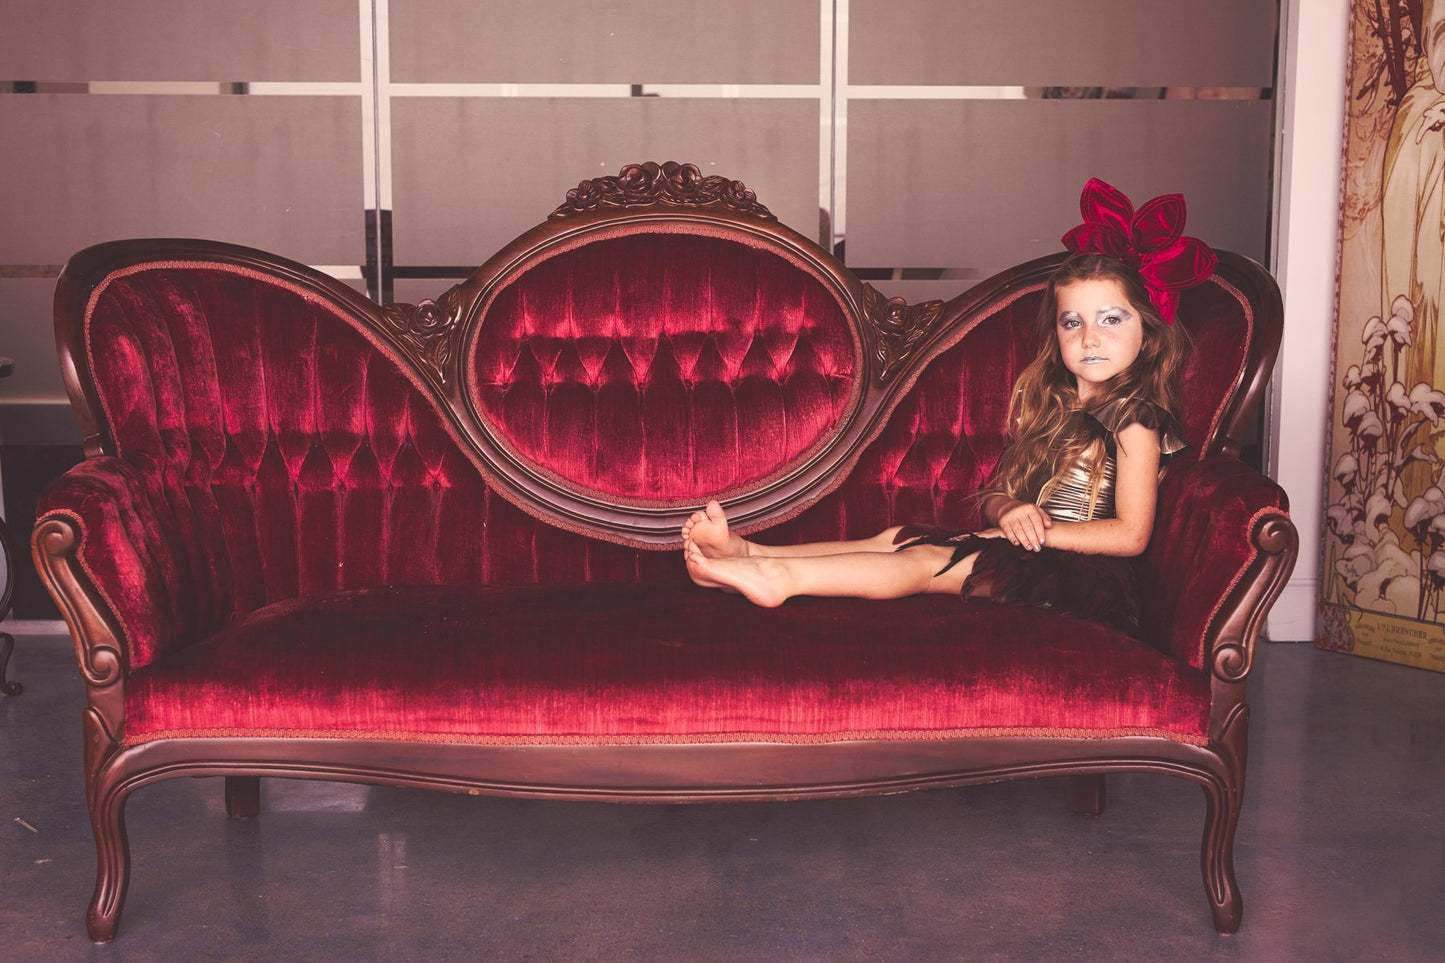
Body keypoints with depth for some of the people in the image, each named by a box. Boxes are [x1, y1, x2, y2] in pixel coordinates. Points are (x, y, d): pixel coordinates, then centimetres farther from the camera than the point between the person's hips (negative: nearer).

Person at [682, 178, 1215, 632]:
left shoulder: (1133, 418, -8)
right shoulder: (1046, 402, 16)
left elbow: (1130, 534, -14)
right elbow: (996, 493, 14)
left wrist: (1037, 528, -13)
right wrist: (1010, 511, -10)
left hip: (1079, 573, -8)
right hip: (1028, 550, 8)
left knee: (925, 560, -23)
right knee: (896, 538, -6)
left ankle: (782, 577, -32)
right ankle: (749, 551, -16)